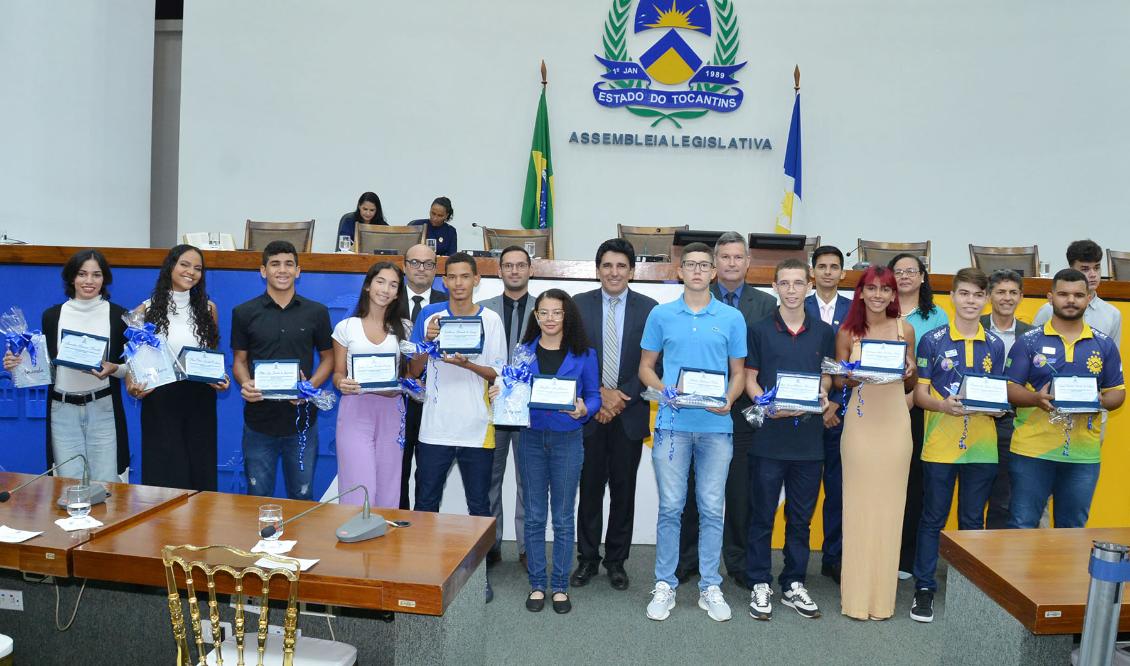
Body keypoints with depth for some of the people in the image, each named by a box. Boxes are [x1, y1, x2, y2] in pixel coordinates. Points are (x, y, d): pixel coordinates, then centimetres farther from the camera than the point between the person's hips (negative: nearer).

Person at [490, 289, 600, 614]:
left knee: (563, 517, 6)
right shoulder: (524, 351, 5)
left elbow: (594, 396, 1)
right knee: (534, 516, 8)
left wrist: (583, 409, -20)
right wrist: (500, 394, -12)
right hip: (531, 438, 2)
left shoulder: (583, 354, 0)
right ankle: (537, 584, 20)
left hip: (567, 439, -2)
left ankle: (560, 587, 19)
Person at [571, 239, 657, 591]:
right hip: (589, 412, 0)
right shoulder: (579, 305, 2)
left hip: (630, 413, 0)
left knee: (623, 490, 9)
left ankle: (616, 561, 22)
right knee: (590, 489, 8)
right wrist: (599, 393, -10)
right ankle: (587, 559, 22)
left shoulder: (649, 309, 0)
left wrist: (622, 398, -11)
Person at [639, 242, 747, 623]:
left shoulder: (732, 318, 5)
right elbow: (645, 368, 8)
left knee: (711, 509, 6)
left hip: (716, 426, 1)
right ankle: (665, 585, 16)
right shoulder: (661, 314, 5)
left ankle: (710, 587, 18)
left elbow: (738, 373, 8)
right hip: (673, 424, 0)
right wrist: (667, 391, -11)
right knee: (670, 508, 4)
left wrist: (728, 400, -12)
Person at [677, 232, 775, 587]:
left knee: (741, 491, 7)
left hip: (745, 410, 0)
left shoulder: (766, 304, 5)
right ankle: (688, 559, 22)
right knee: (693, 489, 9)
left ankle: (739, 563, 21)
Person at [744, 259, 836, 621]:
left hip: (808, 437, 3)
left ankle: (794, 584, 24)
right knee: (762, 514, 4)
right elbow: (749, 378, 2)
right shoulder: (759, 330, 2)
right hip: (768, 435, -2)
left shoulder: (823, 332, 9)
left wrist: (822, 398, -7)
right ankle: (760, 584, 16)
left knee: (801, 516, 12)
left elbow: (827, 376, 15)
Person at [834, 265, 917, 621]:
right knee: (858, 505, 1)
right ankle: (857, 595, 11)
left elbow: (912, 383, 13)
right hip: (860, 421, -1)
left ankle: (883, 596, 16)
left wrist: (908, 373, -8)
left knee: (890, 505, 4)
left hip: (894, 422, 1)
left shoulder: (904, 330, 7)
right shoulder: (847, 331, 3)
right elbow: (837, 381, 7)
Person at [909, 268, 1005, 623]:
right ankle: (924, 588, 14)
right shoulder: (932, 340, -2)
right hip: (940, 444, -3)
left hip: (981, 445, 3)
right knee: (932, 519, 5)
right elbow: (920, 393, -2)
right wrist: (944, 405, -21)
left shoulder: (995, 345, 8)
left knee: (973, 521, 13)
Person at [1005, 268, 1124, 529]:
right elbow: (1010, 389, -2)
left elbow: (1117, 392, 11)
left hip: (1084, 453, 3)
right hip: (1032, 450, -2)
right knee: (1021, 526, 0)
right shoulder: (1028, 342, 1)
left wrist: (1101, 401, -12)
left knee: (1072, 530, 12)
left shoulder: (1104, 345, 9)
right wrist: (1037, 398, -22)